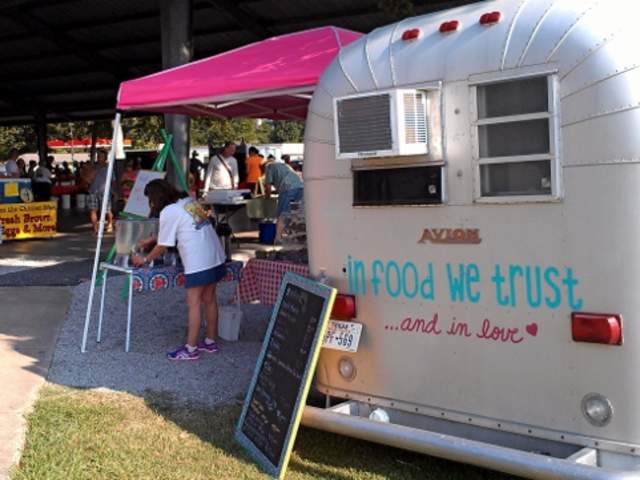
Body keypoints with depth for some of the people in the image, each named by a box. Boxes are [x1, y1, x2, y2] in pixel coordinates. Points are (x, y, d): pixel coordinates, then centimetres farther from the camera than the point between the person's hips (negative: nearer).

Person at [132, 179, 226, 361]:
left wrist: (144, 260, 13)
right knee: (209, 299, 15)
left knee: (193, 303, -1)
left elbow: (163, 246, -2)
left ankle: (191, 349, 5)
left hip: (198, 263, -8)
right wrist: (150, 240, 31)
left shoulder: (168, 212, -9)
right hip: (215, 257, 8)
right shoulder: (188, 201, 14)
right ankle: (210, 341, 25)